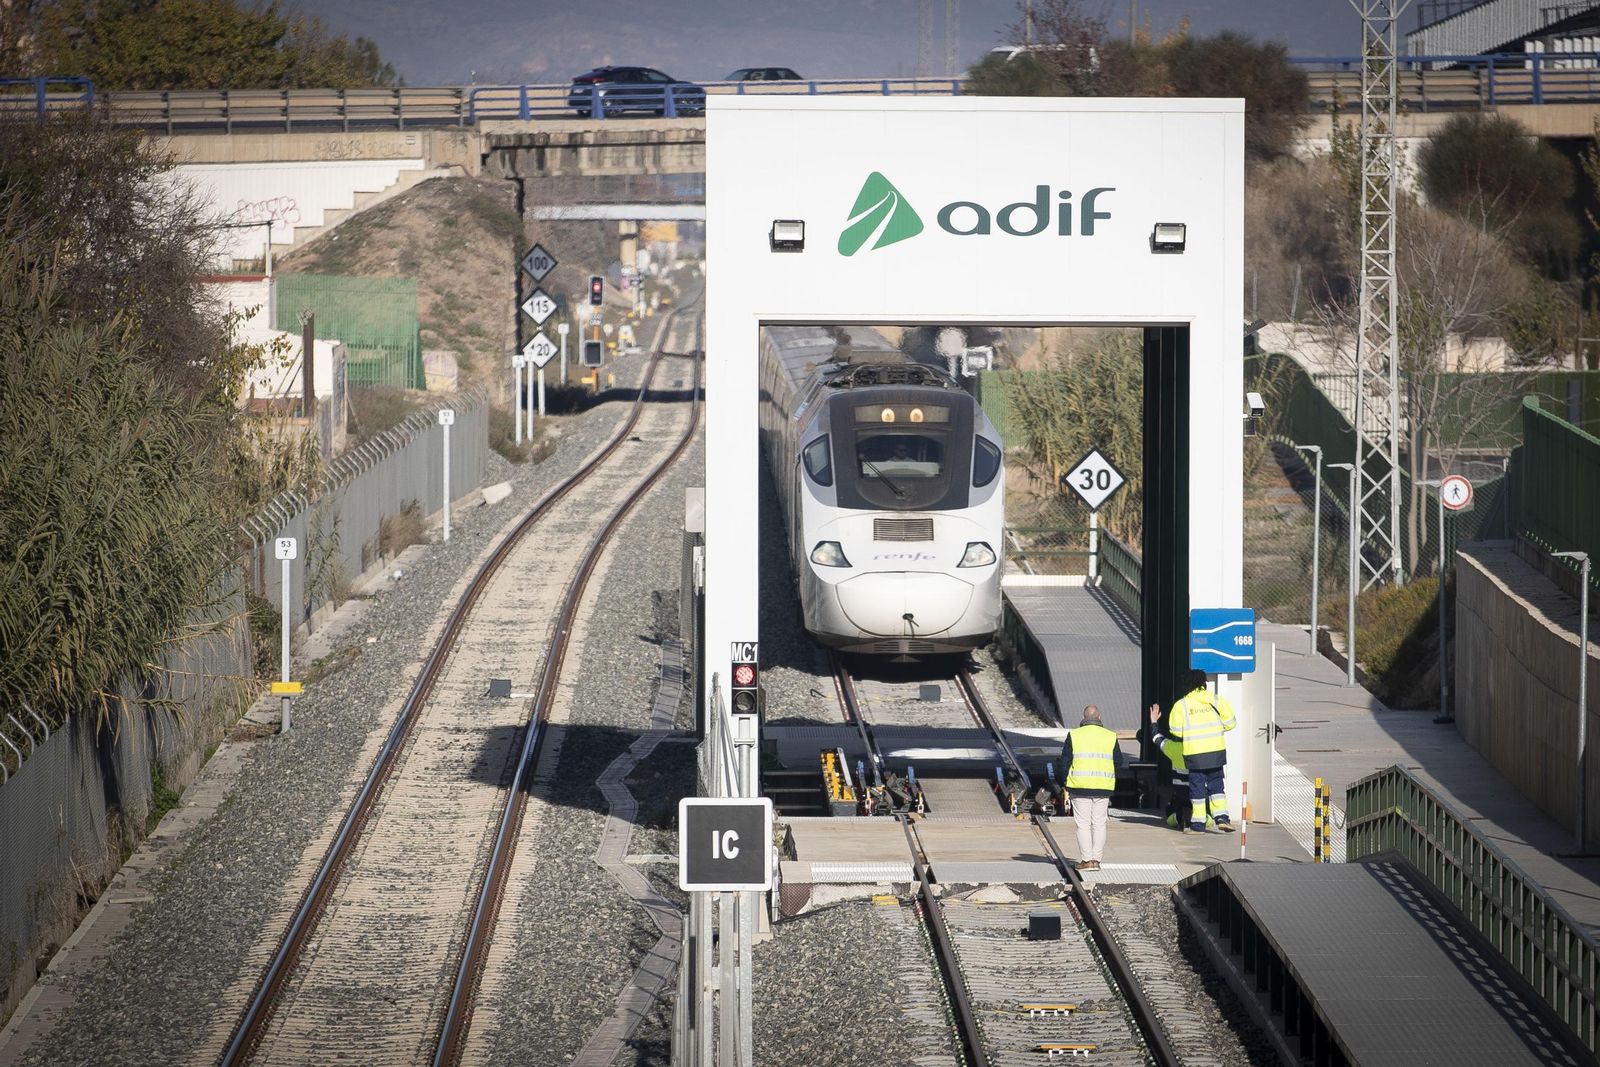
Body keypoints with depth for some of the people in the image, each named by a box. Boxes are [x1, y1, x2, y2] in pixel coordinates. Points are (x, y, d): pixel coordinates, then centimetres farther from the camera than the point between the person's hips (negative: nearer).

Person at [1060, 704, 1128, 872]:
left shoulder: (1074, 735, -2)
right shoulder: (1110, 737, 3)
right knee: (1099, 824, 9)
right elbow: (1119, 763, 7)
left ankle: (1086, 860, -1)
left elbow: (1065, 762, 0)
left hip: (1079, 787, -2)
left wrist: (1065, 785, 8)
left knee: (1083, 825, 2)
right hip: (1103, 789, 2)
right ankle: (1096, 860, 7)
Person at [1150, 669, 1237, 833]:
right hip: (1216, 751, 2)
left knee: (1197, 786, 6)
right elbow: (1230, 722, 0)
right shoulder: (1216, 700, 1)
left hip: (1194, 753, -2)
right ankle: (1221, 817, 1)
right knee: (1216, 785, 13)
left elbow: (1175, 731, -6)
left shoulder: (1182, 704, -4)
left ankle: (1198, 823, 7)